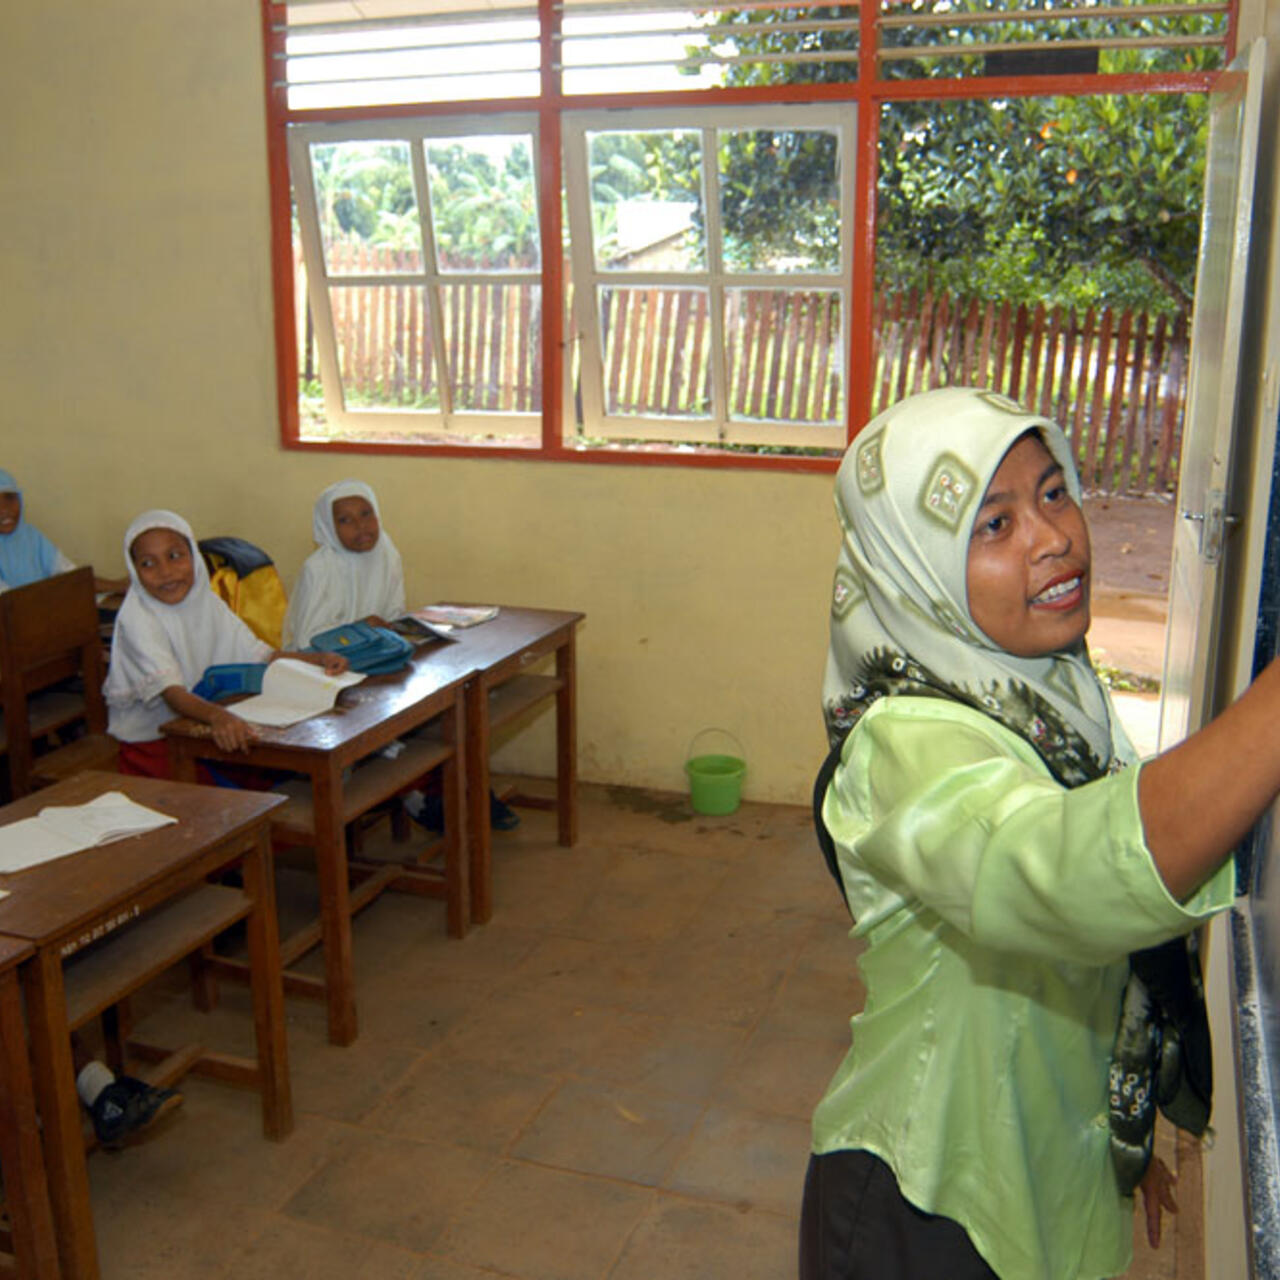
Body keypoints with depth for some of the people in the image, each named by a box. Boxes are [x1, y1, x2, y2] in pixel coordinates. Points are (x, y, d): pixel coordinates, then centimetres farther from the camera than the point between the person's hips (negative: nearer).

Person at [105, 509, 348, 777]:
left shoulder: (207, 603, 4)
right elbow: (171, 692, -29)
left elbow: (260, 655, 7)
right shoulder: (137, 618, -16)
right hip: (152, 746, -6)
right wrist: (218, 715, -48)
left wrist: (320, 659, -9)